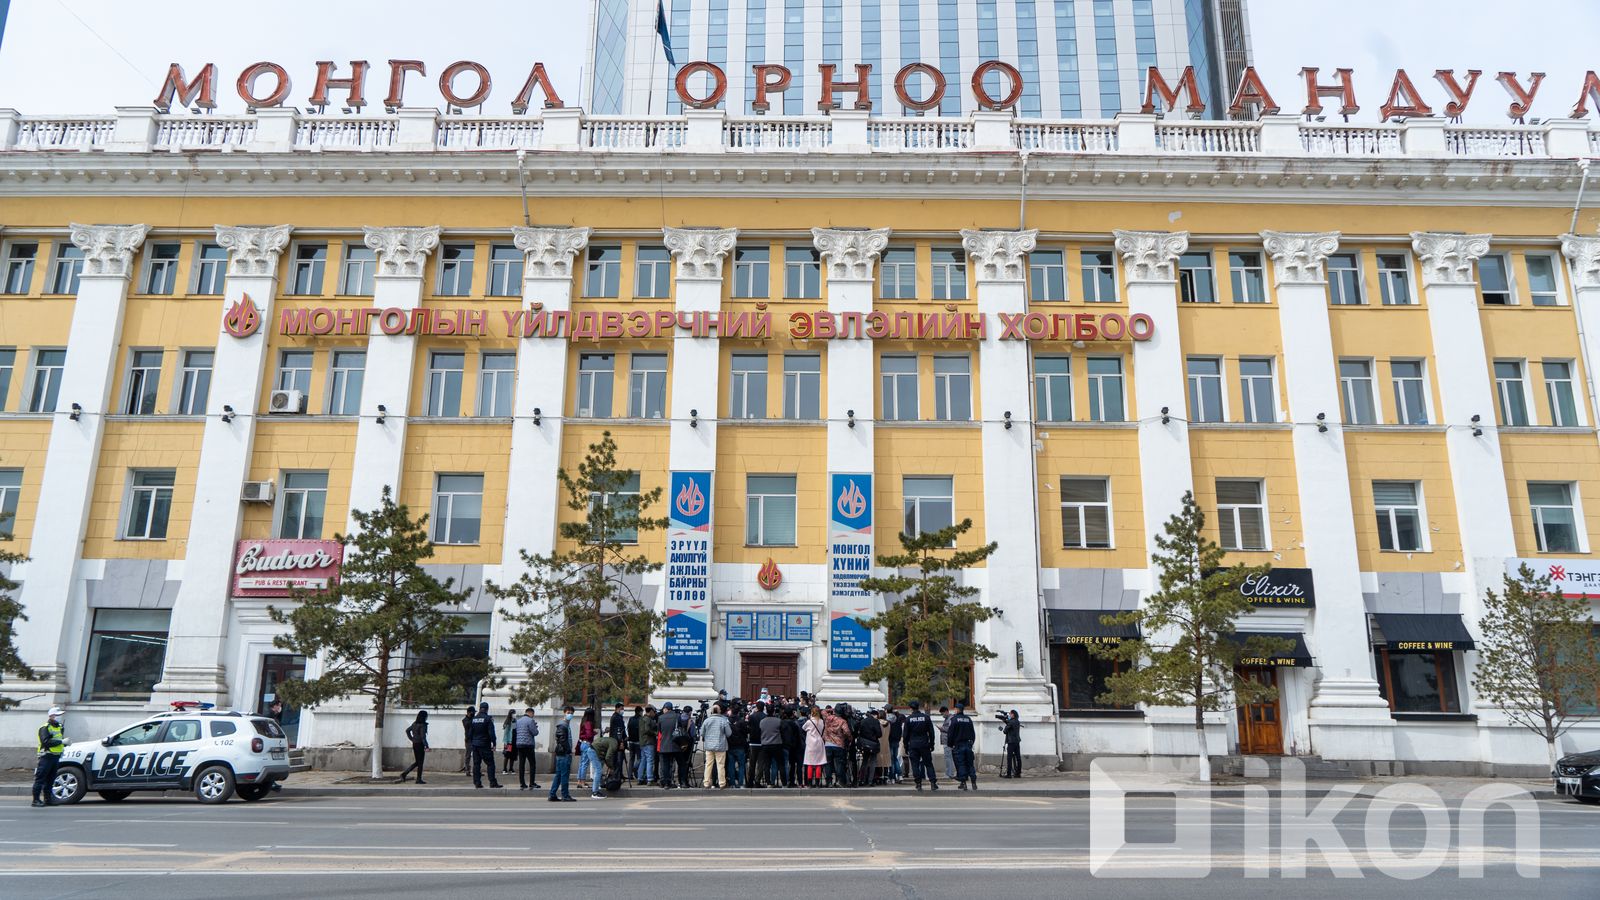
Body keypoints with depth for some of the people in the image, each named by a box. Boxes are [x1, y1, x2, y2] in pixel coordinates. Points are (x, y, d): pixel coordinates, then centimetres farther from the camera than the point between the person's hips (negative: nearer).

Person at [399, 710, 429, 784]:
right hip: (420, 745, -8)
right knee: (420, 763, 2)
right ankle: (419, 779, 7)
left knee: (417, 762, 17)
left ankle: (404, 774, 9)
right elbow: (423, 737, -21)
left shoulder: (415, 723, 8)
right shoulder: (422, 725, -17)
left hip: (414, 744, 8)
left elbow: (407, 730, 18)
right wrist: (427, 746, -18)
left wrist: (411, 739, 16)